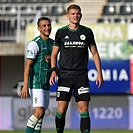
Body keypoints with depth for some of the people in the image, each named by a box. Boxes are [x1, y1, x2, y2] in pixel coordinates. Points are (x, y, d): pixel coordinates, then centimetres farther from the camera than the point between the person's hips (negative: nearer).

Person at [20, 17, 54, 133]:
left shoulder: (52, 43, 14)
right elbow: (28, 65, -14)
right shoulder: (35, 43, -10)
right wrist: (25, 86, -20)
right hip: (36, 84, -8)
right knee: (38, 112, -18)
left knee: (41, 115, 5)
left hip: (46, 84, 8)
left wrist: (50, 59, 0)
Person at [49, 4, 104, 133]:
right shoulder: (61, 32, 5)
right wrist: (53, 71, -5)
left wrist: (99, 73, 4)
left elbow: (95, 53, 11)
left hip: (81, 76, 0)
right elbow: (54, 54, 10)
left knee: (83, 108, -7)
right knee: (61, 109, -5)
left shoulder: (87, 32, 6)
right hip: (64, 75, 0)